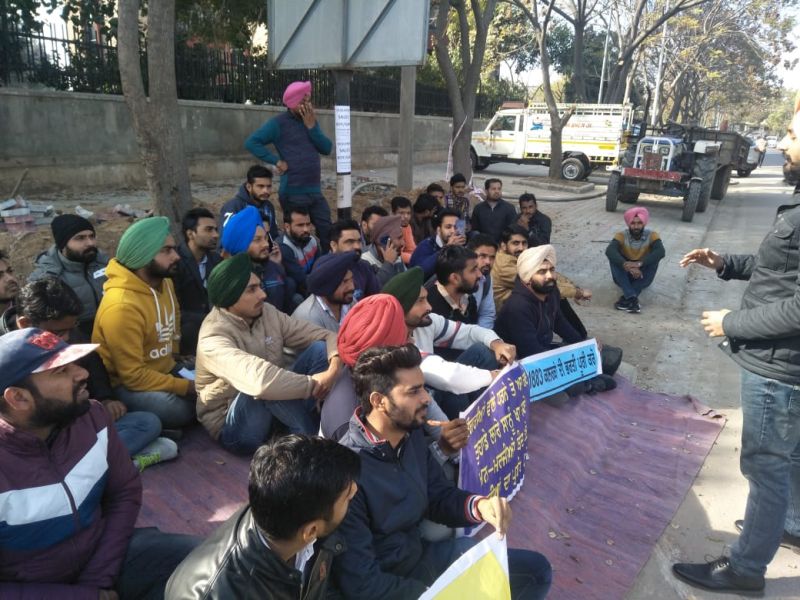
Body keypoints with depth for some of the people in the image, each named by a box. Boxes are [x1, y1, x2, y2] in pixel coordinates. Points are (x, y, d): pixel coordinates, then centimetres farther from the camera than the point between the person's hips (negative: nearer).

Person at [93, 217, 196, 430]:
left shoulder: (165, 282, -1)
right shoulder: (122, 306, -28)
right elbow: (133, 376, -26)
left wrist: (174, 352, 15)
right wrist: (186, 388, -24)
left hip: (165, 368, 8)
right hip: (126, 383, -8)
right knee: (180, 409, -32)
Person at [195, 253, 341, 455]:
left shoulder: (267, 313, -4)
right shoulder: (214, 337, -25)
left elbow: (326, 335, -5)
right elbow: (260, 380, -43)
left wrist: (334, 366, -27)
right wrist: (313, 384, -30)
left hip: (274, 412, 6)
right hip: (233, 427, -6)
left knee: (320, 348, -10)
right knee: (266, 387, -38)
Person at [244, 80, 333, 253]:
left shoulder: (310, 120, 13)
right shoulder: (279, 123, -6)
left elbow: (327, 148, 3)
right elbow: (252, 142, -11)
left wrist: (312, 126, -7)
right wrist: (276, 161, -13)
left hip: (315, 191, 6)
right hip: (293, 193, -6)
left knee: (328, 234, 8)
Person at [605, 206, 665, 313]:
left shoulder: (651, 235, -12)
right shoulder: (621, 235, -14)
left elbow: (661, 252, -31)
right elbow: (609, 251, -33)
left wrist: (639, 263, -45)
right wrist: (626, 265, -48)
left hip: (642, 276, 0)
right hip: (625, 275, 0)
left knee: (654, 258, -27)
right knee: (614, 257, -26)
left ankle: (626, 298, -33)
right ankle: (631, 298, -38)